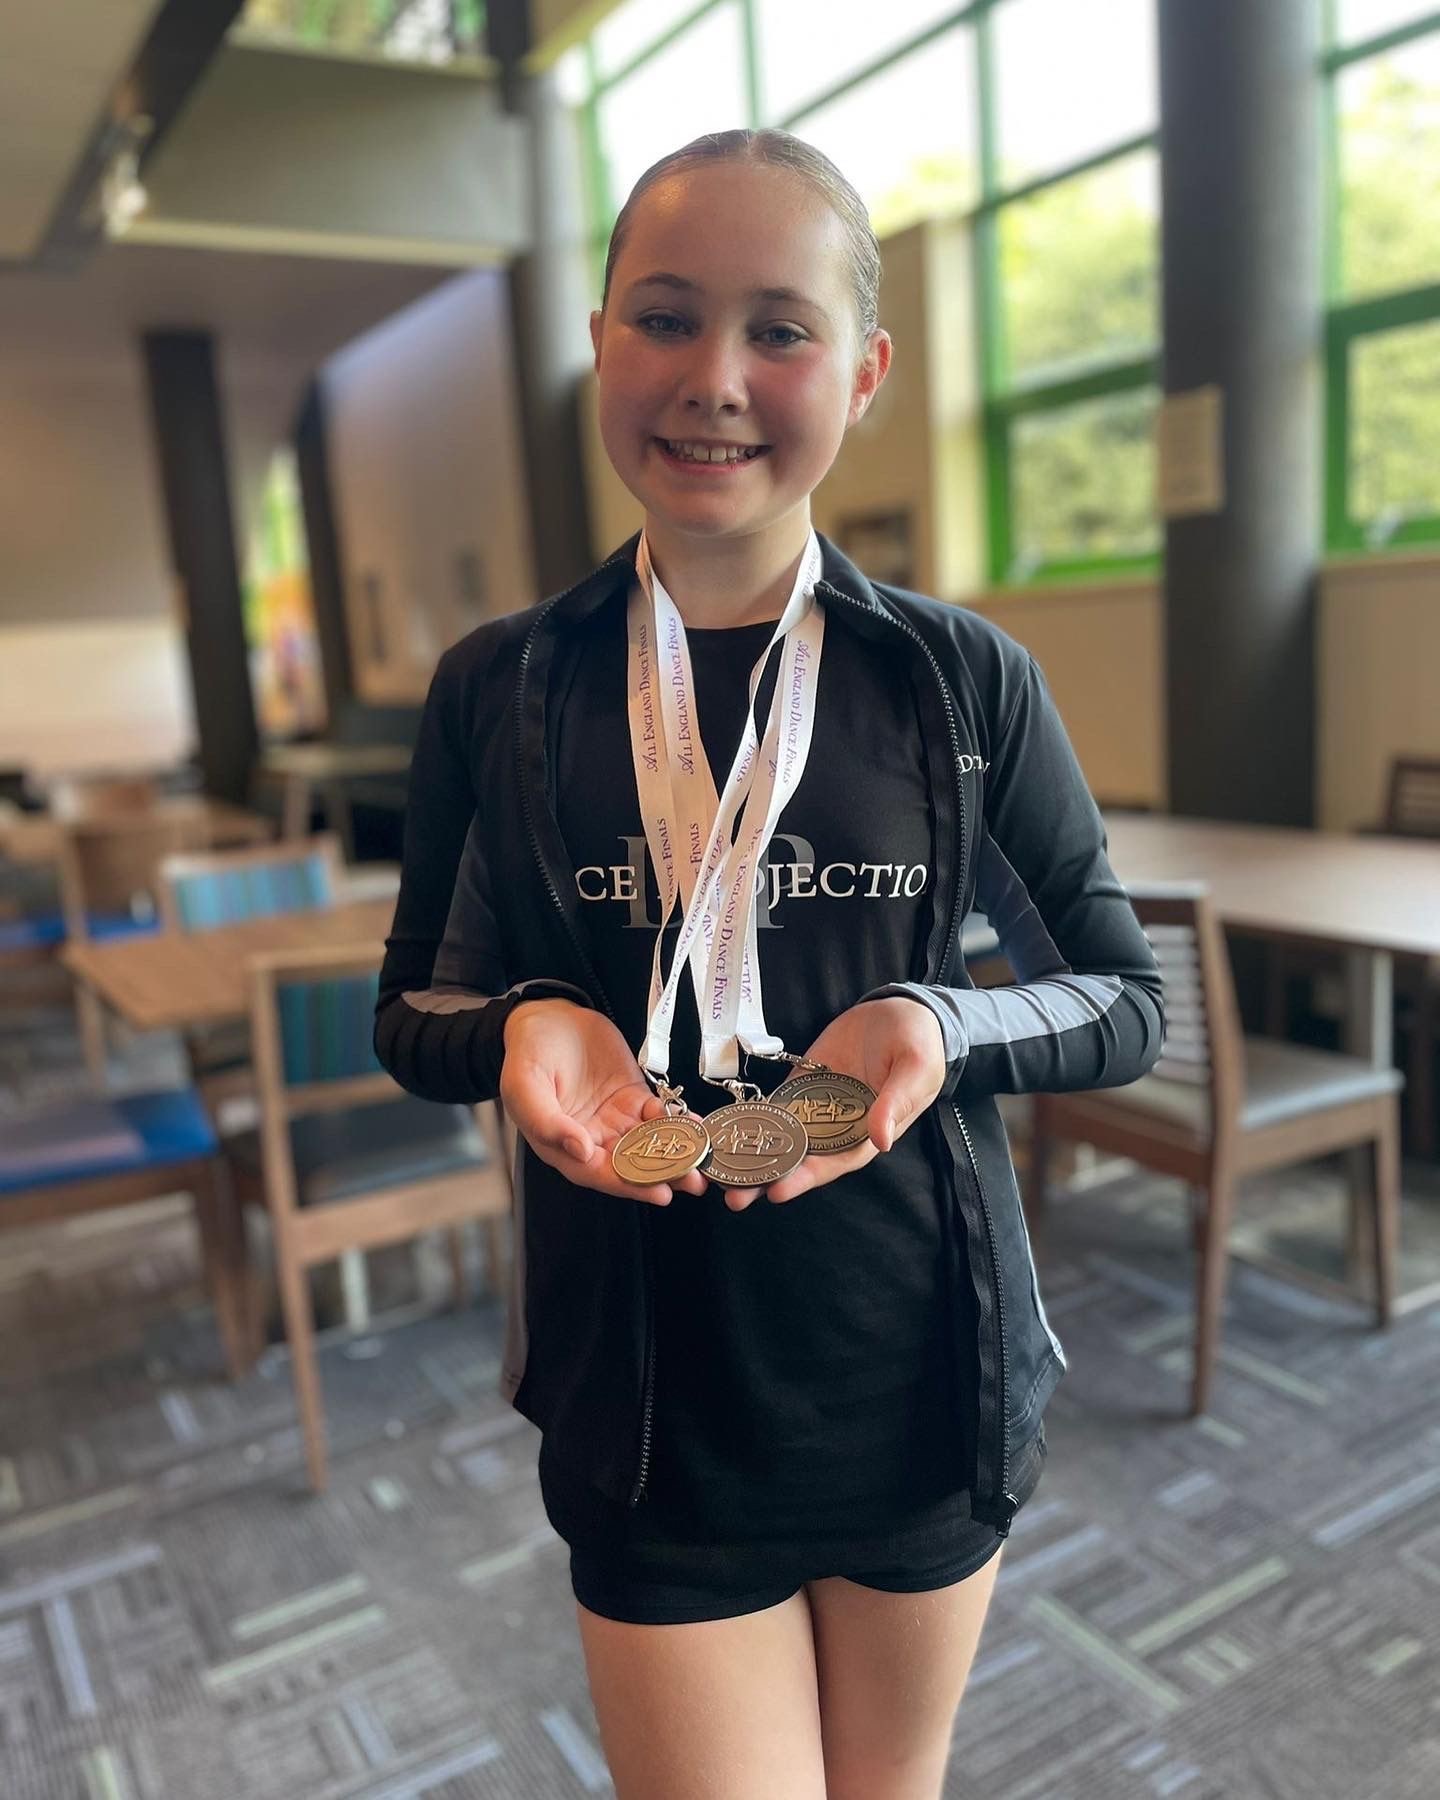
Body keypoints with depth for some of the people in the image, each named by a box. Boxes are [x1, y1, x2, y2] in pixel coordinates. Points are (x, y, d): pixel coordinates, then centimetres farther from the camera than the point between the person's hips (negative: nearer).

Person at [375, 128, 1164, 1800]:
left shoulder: (966, 679, -7)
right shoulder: (499, 691, -5)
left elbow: (1123, 999, 0)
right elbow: (413, 1008, 4)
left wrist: (946, 1026, -21)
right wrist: (524, 1028, -18)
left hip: (927, 1366, 2)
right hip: (650, 1391, -1)